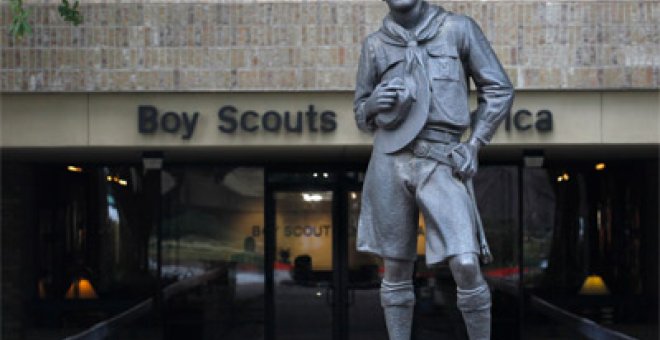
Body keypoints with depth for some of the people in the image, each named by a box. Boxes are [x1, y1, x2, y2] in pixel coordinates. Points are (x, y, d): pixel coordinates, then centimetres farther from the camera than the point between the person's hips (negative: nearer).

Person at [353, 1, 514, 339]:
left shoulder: (459, 28, 3)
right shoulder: (374, 45, 9)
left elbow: (499, 90, 6)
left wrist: (473, 146, -5)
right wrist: (374, 103, -8)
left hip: (442, 165, -2)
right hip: (390, 162, 2)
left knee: (466, 267, -13)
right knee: (395, 269, 5)